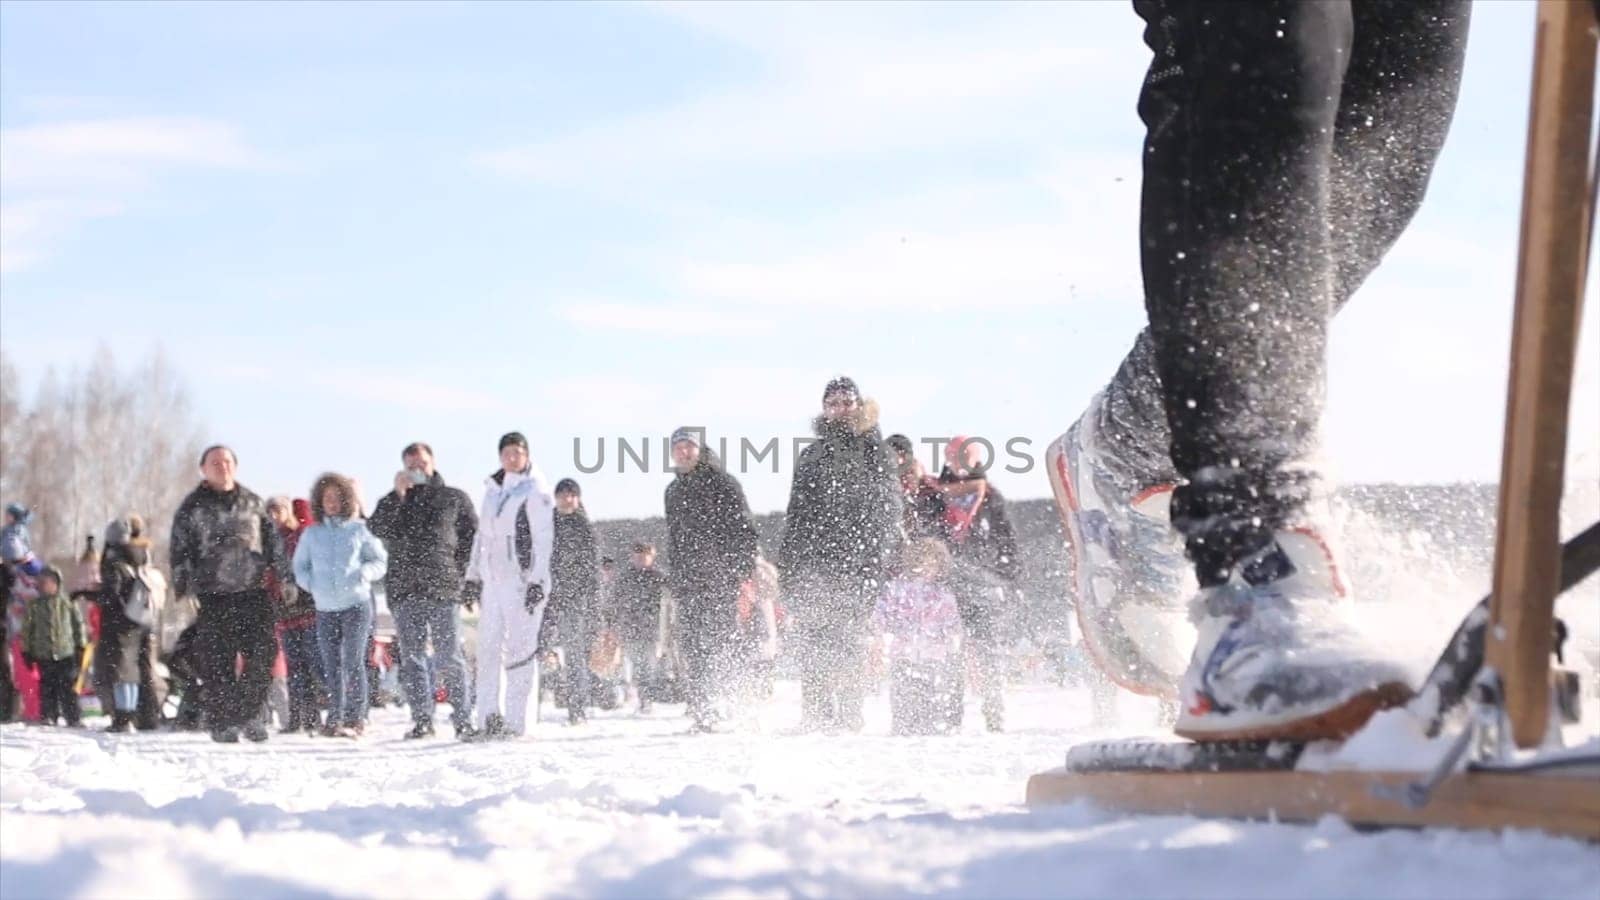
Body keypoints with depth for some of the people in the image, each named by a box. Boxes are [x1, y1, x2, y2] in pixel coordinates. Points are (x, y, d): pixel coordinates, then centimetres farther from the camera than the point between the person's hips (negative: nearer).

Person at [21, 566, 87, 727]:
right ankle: (48, 715, 10)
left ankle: (73, 718, 4)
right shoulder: (34, 605, 5)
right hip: (43, 654, 2)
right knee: (47, 688, 2)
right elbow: (27, 628, 10)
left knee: (68, 687, -1)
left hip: (66, 653, -2)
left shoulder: (67, 603, 0)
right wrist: (27, 651, 8)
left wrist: (80, 646, 5)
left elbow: (78, 623, 6)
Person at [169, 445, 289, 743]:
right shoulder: (192, 508, 4)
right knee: (217, 660, -4)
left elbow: (273, 542, 18)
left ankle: (248, 713, 11)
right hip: (213, 596, -3)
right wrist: (183, 588, -6)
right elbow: (180, 550, 2)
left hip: (254, 592, 3)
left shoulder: (252, 503, 14)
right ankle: (220, 721, 5)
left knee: (263, 652, -4)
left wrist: (285, 578, 13)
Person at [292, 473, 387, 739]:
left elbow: (380, 561, 10)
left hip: (356, 604, -3)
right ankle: (335, 719, 11)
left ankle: (356, 719, -6)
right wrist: (311, 583, -1)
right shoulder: (312, 534, 10)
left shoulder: (358, 530, 5)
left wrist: (363, 573, -9)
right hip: (325, 608, 3)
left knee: (353, 661, -9)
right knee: (332, 665, 5)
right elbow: (300, 565, 18)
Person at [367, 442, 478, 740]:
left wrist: (464, 577, -2)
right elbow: (378, 529, -2)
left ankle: (463, 719, -3)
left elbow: (472, 539, 8)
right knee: (412, 658, 0)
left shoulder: (454, 498, 12)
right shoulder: (393, 502, 17)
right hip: (405, 591, 3)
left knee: (449, 657, -6)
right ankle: (422, 719, 2)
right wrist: (398, 495, -10)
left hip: (444, 591, -3)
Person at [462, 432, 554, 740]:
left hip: (523, 581, -7)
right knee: (488, 648, 3)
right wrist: (473, 576, 19)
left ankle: (515, 721, -8)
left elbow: (543, 539, -10)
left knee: (520, 650, -8)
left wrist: (537, 581, -17)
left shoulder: (536, 492, -5)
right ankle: (488, 718, 5)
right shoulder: (493, 491, 17)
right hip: (493, 581, 7)